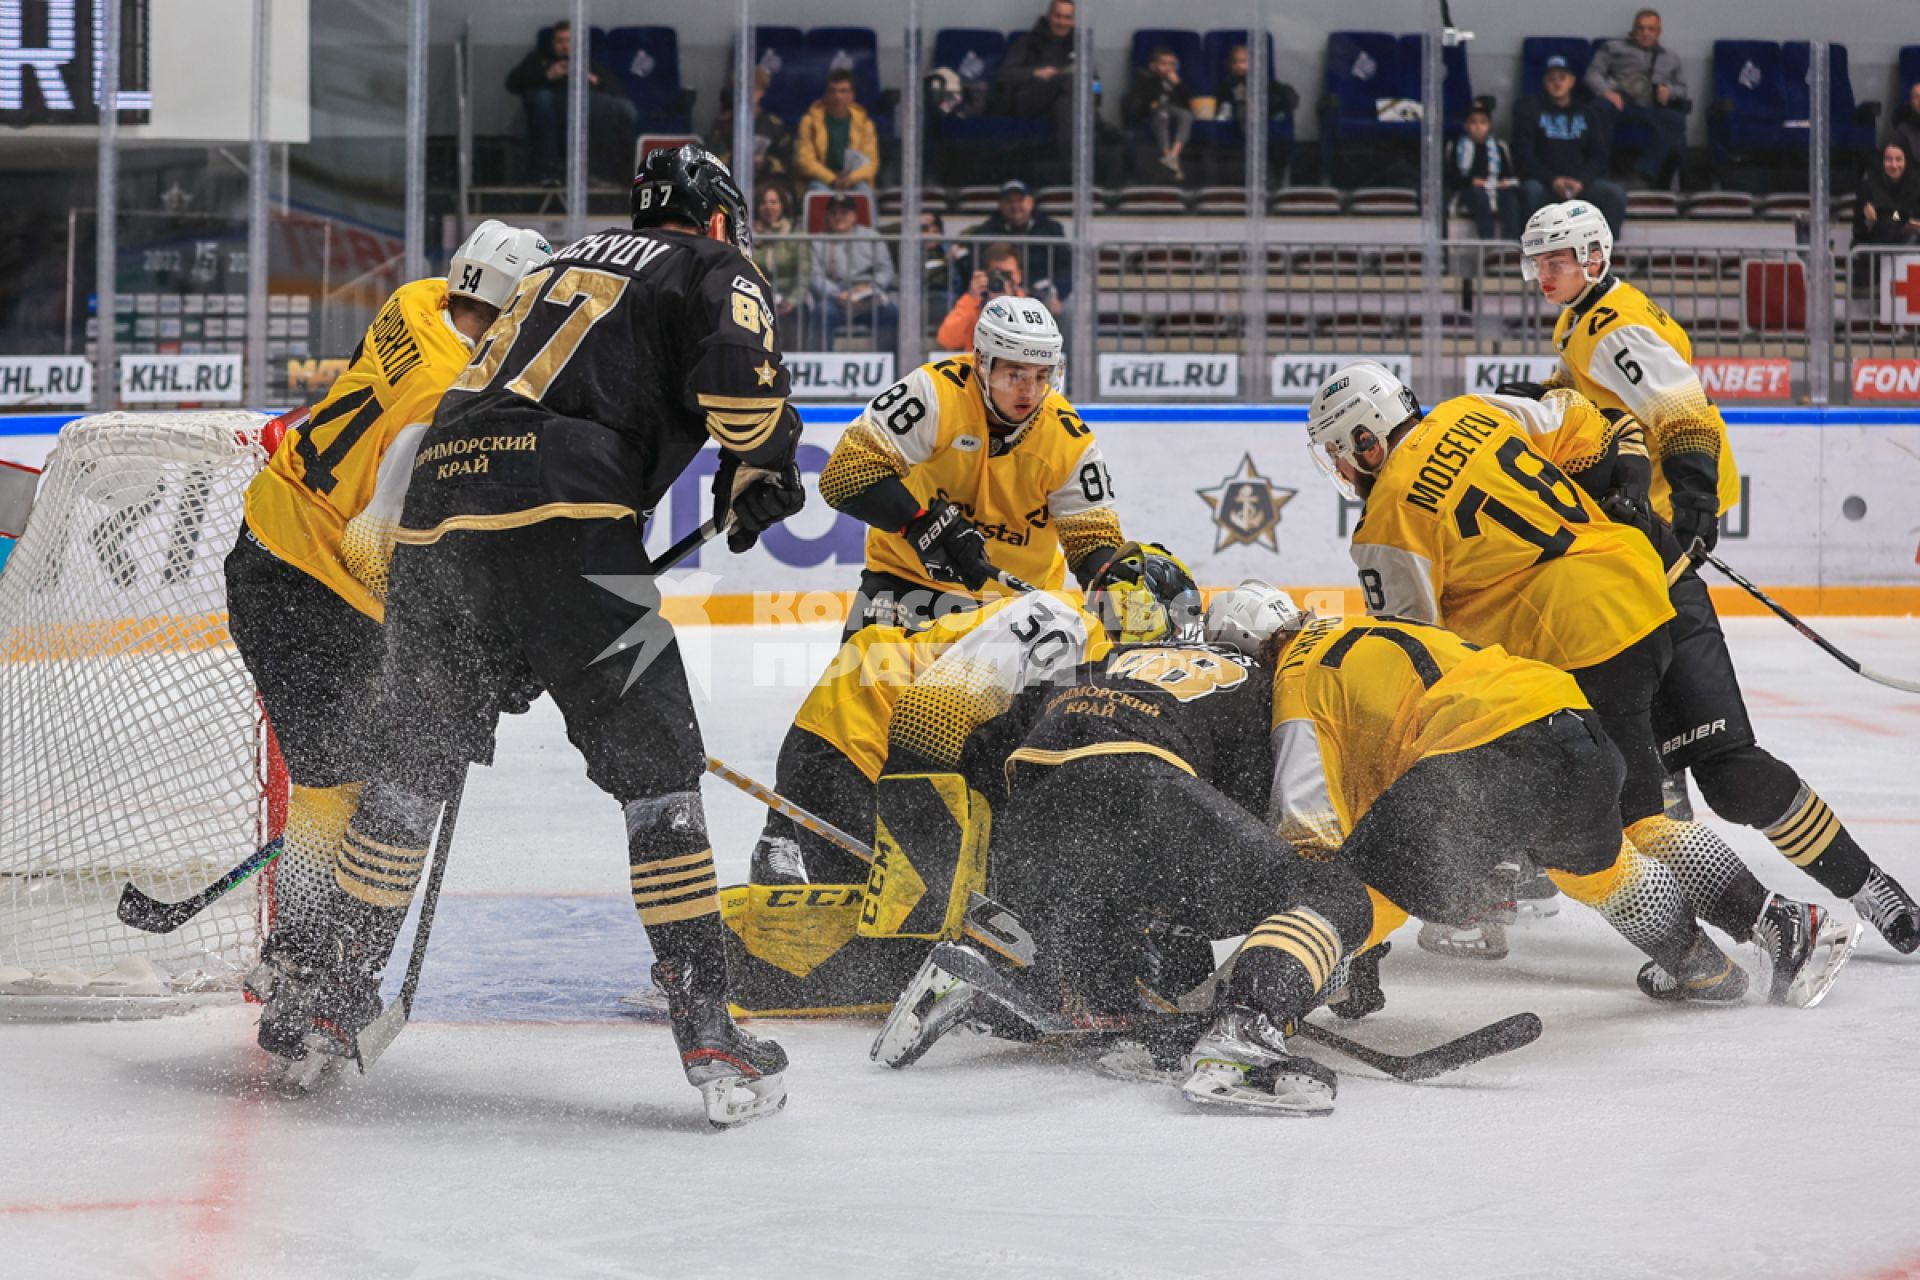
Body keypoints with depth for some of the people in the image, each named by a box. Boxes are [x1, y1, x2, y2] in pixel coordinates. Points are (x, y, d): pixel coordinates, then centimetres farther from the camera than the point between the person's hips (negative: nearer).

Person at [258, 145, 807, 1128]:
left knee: (417, 759, 21)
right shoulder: (713, 268, 12)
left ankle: (335, 987, 31)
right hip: (559, 520, -7)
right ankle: (705, 1028, -10)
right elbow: (742, 369, -11)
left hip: (436, 504, 7)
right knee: (654, 765, -3)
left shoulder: (567, 265, 33)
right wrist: (759, 476, 7)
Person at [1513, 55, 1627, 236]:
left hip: (1581, 185, 3)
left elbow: (1598, 156, 10)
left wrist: (1581, 181, -11)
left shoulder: (1583, 113, 14)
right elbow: (1523, 155, -3)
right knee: (1532, 191, -37)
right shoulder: (1529, 110, 6)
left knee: (1616, 194, -23)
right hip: (1544, 183, -3)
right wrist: (1552, 180, -18)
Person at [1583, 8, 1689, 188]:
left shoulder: (1671, 58, 32)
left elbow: (1682, 88, 28)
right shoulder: (1613, 48, 24)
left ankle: (1643, 174, -44)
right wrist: (1606, 92, -11)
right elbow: (1593, 74, 12)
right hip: (1621, 102, -2)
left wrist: (1670, 91, 2)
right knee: (1601, 105, -40)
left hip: (1653, 107, 2)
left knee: (1675, 120, -33)